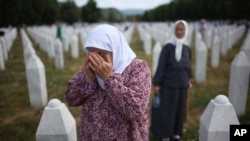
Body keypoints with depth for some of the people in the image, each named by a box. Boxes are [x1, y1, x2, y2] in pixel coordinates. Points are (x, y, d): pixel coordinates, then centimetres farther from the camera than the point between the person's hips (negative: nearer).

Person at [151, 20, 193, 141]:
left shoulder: (187, 48, 3)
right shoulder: (168, 47, -11)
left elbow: (188, 65, 14)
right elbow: (161, 66, -11)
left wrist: (189, 77, 23)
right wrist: (156, 83, -12)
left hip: (182, 84, 5)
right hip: (169, 84, -5)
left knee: (180, 109, 14)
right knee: (167, 109, 4)